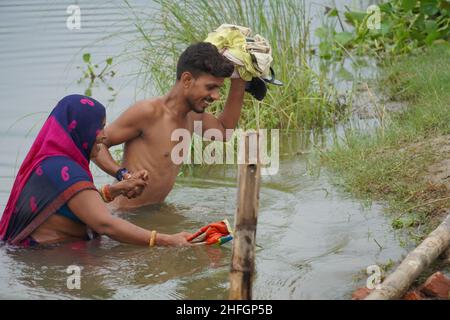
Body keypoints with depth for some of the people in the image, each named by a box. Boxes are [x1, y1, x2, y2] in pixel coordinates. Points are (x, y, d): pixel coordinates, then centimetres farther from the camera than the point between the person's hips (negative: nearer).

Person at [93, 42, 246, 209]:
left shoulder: (192, 116, 8)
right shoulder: (149, 111, -18)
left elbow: (224, 130, 27)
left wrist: (238, 79, 17)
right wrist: (122, 175, -31)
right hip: (125, 214, -8)